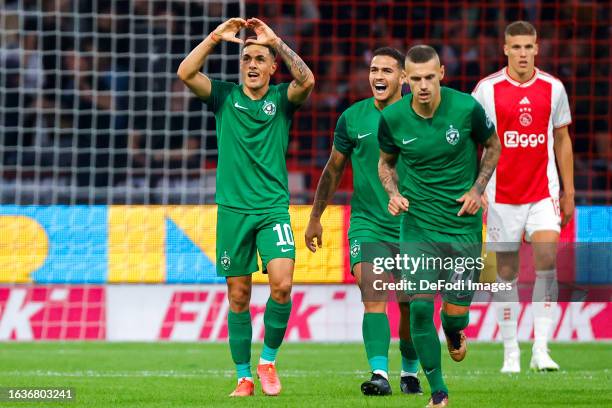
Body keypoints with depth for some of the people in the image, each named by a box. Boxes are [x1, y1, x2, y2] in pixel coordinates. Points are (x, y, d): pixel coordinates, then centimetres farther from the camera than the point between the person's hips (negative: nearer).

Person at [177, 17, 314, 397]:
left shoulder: (282, 99, 4)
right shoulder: (225, 96, 7)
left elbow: (307, 81, -18)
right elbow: (185, 73, -8)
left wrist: (276, 41, -20)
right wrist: (215, 37, -15)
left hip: (273, 209, -1)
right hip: (233, 209, 1)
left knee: (282, 284, -18)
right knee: (239, 297, 3)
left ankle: (268, 360, 2)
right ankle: (244, 377, 13)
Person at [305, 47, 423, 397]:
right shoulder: (353, 118, 1)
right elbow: (334, 170, 13)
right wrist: (315, 218, 15)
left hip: (410, 223, 0)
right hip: (366, 221, 0)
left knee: (409, 304, 7)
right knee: (373, 296, -18)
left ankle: (410, 372, 28)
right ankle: (379, 374, -26)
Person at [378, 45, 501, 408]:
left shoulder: (466, 108, -13)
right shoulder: (392, 118, -8)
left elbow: (492, 146, 6)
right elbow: (386, 162, 12)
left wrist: (478, 189, -6)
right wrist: (394, 193, -7)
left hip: (463, 224, -1)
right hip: (417, 225, 1)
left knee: (456, 309, -3)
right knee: (420, 306, -10)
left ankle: (454, 332, 38)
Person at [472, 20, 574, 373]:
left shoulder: (553, 88, 4)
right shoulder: (488, 89, -3)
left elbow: (562, 140, 12)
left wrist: (569, 193, 10)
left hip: (543, 192, 1)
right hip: (502, 194, -1)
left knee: (548, 257, -16)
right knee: (507, 271, 3)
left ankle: (541, 349, -15)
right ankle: (511, 353, 11)